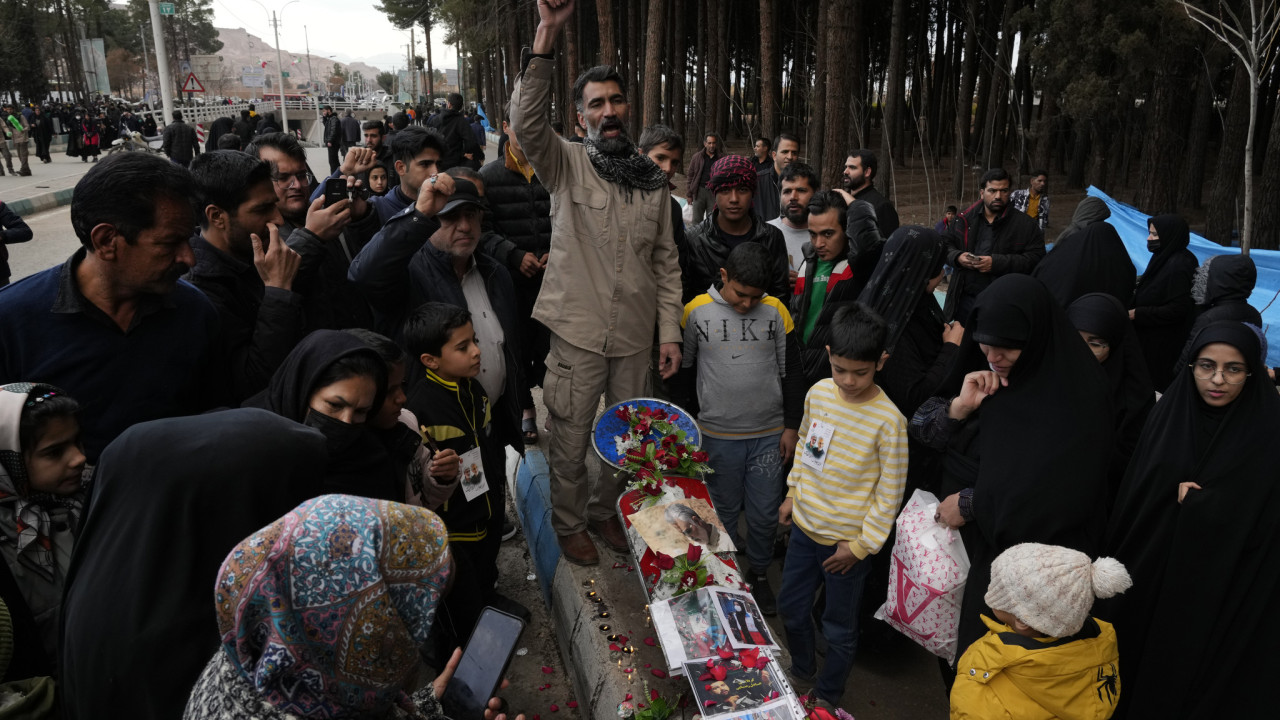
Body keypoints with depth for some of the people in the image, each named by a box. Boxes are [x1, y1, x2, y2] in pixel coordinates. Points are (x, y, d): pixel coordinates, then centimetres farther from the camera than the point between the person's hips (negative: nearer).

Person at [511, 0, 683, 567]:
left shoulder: (653, 180, 6)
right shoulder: (567, 166, -4)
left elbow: (666, 263, 8)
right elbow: (526, 122, -25)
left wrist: (670, 331, 3)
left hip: (635, 335, 4)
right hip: (577, 332, -3)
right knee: (571, 439, 8)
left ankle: (605, 510, 41)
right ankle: (569, 524, 32)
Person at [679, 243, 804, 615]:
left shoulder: (776, 310, -2)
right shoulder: (696, 311, -6)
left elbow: (791, 371, 4)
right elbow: (684, 368, 6)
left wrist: (792, 426, 3)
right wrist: (684, 426, 8)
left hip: (770, 434, 1)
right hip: (718, 434, -1)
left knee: (765, 513, 9)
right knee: (723, 510, 12)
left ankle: (759, 574, 31)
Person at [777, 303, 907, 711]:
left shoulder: (888, 421, -22)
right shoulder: (819, 393, -7)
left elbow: (890, 492, -15)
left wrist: (862, 544, -12)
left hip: (848, 543, -5)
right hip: (805, 526, 5)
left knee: (839, 628, 14)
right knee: (791, 607, 21)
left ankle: (826, 698, 39)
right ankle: (802, 673, 48)